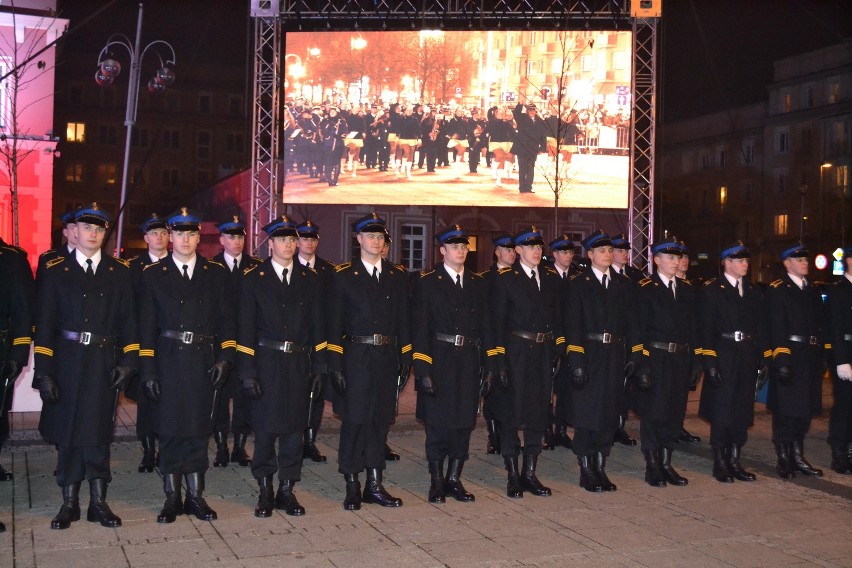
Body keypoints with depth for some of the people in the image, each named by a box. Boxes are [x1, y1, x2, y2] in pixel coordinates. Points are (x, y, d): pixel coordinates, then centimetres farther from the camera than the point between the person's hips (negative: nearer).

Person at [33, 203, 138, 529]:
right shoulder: (55, 271, 4)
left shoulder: (119, 272, 8)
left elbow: (127, 320, 7)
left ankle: (98, 502, 17)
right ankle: (69, 503, 19)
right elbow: (44, 323, 0)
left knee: (99, 433, 6)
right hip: (67, 363, -1)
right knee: (68, 434, 6)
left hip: (105, 365, 1)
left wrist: (128, 361, -3)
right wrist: (44, 371, -6)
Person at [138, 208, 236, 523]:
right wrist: (147, 369, -3)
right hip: (168, 362, -1)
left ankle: (196, 496, 17)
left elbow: (226, 320, 7)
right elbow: (147, 325, 3)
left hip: (204, 362, 1)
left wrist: (225, 357, -6)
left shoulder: (217, 274, 8)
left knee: (198, 429, 6)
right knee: (170, 431, 3)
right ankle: (172, 498, 14)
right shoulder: (153, 275, 6)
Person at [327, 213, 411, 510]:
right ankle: (352, 487, 8)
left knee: (380, 420, 8)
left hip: (388, 356, 3)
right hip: (356, 356, -3)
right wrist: (335, 363, -8)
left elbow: (403, 320, 13)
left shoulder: (397, 276, 11)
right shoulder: (344, 275, 2)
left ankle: (374, 485, 17)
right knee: (354, 420, -2)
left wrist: (406, 358, 6)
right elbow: (335, 322, -1)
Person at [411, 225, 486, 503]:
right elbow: (419, 328, -7)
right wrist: (422, 370, -14)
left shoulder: (477, 283, 11)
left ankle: (454, 479, 22)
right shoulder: (427, 282, -2)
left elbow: (483, 325, 12)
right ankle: (436, 482, 17)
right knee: (437, 424, 3)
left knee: (464, 423, 9)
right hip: (439, 362, -4)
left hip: (469, 363, 4)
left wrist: (487, 365, 4)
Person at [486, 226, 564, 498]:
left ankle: (530, 473, 21)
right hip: (515, 354, -5)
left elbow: (557, 317, 13)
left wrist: (559, 351, 6)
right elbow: (497, 322, -7)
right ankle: (512, 476, 12)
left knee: (539, 414, 10)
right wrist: (497, 361, -12)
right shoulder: (505, 279, -4)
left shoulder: (551, 278, 10)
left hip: (543, 354, 5)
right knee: (512, 414, 1)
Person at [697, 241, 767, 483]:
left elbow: (760, 327, 15)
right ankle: (720, 463, 11)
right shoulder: (710, 290, -2)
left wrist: (762, 359, 7)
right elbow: (705, 329, -8)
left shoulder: (753, 291, 15)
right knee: (721, 412, 0)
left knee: (742, 413, 8)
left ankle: (734, 461, 19)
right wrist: (709, 362, -14)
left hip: (747, 361, 5)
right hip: (723, 360, -5)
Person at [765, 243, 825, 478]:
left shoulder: (813, 291, 17)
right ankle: (784, 459, 9)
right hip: (788, 358, -7)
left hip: (810, 359, 7)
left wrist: (820, 358, 10)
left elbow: (819, 325, 17)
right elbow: (775, 327, -13)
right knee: (785, 410, -2)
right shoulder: (776, 290, -5)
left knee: (804, 410, 12)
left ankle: (797, 457, 22)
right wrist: (781, 359, -20)